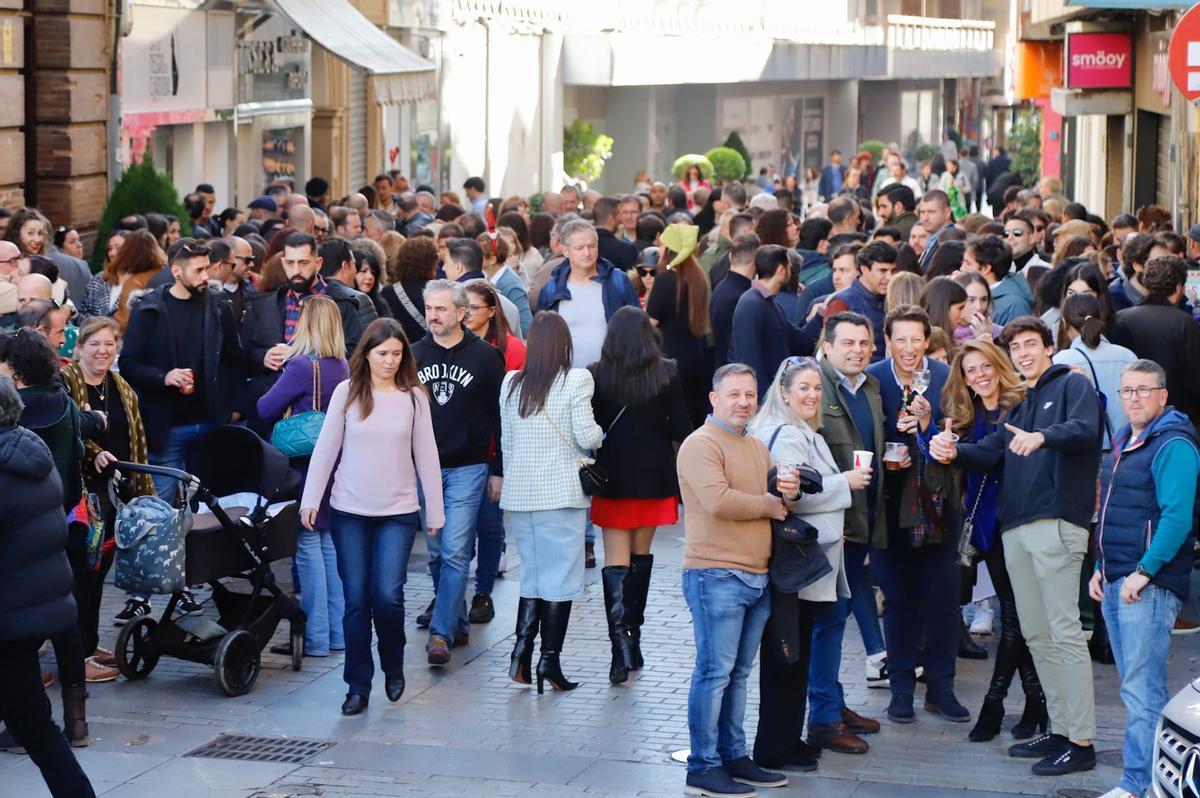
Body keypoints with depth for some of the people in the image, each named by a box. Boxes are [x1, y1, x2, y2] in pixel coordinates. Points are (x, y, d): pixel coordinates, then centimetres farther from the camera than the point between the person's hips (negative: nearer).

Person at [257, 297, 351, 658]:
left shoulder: (302, 367, -17)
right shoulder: (342, 366, 5)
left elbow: (266, 409, -14)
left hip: (306, 464, -7)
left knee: (308, 543, -2)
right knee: (330, 542, 14)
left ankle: (315, 638, -1)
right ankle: (338, 631, 18)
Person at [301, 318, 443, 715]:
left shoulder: (413, 397, 1)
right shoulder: (347, 392, 0)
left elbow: (426, 456, 4)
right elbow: (325, 448, 2)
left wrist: (435, 510, 5)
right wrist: (311, 499, -2)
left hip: (398, 512, -1)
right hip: (349, 511, 1)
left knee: (388, 595, -10)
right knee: (356, 599, 2)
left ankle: (393, 667, 17)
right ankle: (358, 686, 11)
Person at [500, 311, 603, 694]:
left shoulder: (511, 383, 5)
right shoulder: (576, 380, -9)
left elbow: (506, 441, 11)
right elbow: (586, 437, -12)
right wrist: (599, 432, 10)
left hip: (519, 493, 5)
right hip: (561, 492, -5)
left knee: (532, 573, 15)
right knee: (560, 577, 2)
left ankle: (522, 651, 4)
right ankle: (550, 659, -1)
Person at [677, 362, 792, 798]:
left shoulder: (758, 448, 18)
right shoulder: (701, 445, -9)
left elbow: (776, 502, 26)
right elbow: (719, 500, -22)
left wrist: (788, 490, 2)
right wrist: (769, 504, -8)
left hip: (757, 577, 8)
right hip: (716, 576, -8)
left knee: (737, 675, 13)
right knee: (715, 672, -5)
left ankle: (734, 757, 20)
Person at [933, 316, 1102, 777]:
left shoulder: (1072, 386, 1)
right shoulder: (1018, 405, 24)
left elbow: (1084, 429, -18)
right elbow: (991, 453, 13)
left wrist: (1042, 437, -38)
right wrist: (954, 452, -8)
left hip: (1056, 523, -8)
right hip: (1016, 529, 8)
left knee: (1065, 631, -10)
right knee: (1036, 635, 10)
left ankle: (1081, 743, -10)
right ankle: (1060, 730, 18)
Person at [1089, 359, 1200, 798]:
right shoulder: (1123, 444, 18)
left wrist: (1143, 573, -22)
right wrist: (1101, 569, 18)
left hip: (1149, 585, -9)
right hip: (1116, 583, 9)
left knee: (1142, 690, -10)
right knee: (1135, 689, 12)